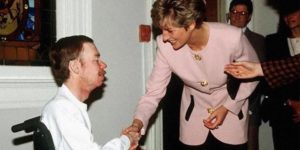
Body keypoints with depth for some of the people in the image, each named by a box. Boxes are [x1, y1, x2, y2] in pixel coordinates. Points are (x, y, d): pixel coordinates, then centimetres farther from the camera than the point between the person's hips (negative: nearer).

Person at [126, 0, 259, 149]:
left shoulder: (232, 37, -29)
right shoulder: (165, 46, -24)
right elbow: (154, 91, -16)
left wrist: (226, 107, -15)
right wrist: (137, 123, -31)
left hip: (232, 105, -1)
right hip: (194, 111, 1)